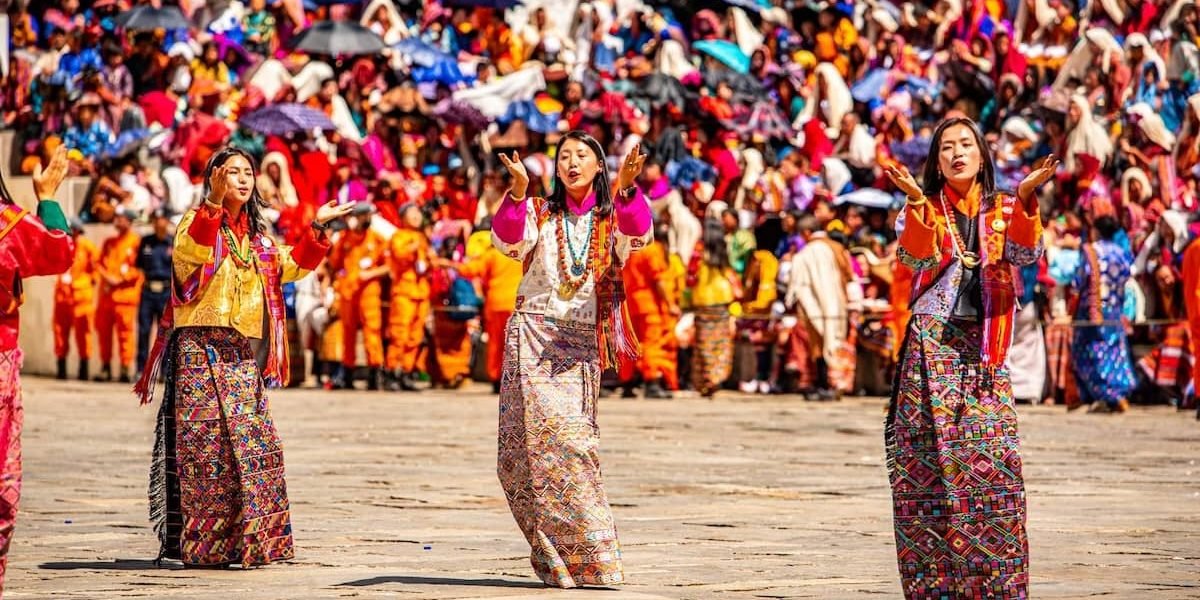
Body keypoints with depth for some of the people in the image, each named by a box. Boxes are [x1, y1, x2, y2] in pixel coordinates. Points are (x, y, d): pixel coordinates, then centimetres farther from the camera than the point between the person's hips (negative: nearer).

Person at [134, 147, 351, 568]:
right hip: (199, 348, -7)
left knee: (255, 446, 1)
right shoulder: (198, 221, -4)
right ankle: (201, 545, -7)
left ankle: (248, 540, 7)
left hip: (241, 353, 7)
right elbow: (189, 251, -26)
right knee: (206, 444, -9)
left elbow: (289, 266, 27)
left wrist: (317, 229, 16)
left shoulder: (256, 235, 17)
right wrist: (215, 202, -37)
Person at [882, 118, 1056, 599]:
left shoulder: (1003, 210, 11)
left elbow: (1025, 253, -9)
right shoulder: (925, 209, 8)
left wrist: (1026, 197, -22)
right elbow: (914, 257, -11)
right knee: (930, 458, -6)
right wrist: (917, 200, -23)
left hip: (984, 348, 1)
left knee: (991, 456, -8)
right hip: (932, 342, -1)